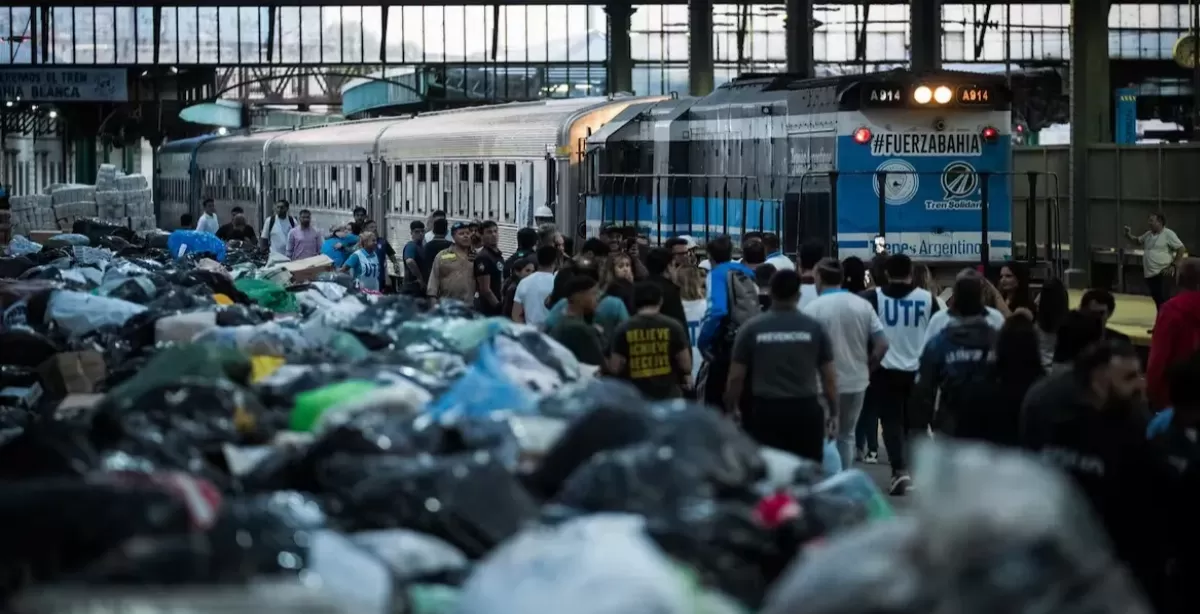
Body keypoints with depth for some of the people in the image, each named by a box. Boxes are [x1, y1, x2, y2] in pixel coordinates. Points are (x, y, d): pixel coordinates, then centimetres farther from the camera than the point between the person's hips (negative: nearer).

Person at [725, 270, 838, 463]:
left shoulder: (752, 328, -1)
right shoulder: (814, 328, 0)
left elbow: (736, 377, 0)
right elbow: (830, 378, 1)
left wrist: (732, 409, 14)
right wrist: (833, 413, 12)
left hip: (766, 411, 0)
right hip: (805, 410, 0)